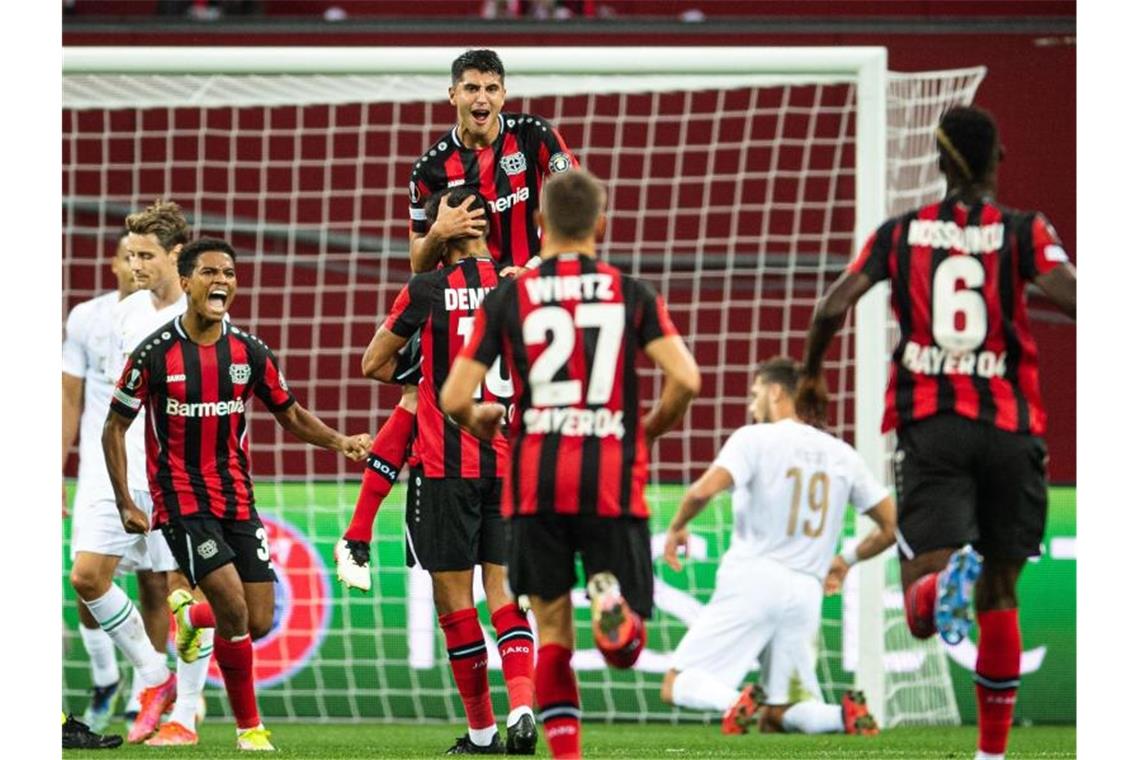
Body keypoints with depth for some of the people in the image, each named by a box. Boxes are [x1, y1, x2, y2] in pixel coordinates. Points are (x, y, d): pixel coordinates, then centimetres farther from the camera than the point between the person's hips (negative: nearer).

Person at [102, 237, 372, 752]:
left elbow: (290, 415, 14)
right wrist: (125, 504, -4)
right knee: (233, 607, -18)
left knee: (257, 623, -3)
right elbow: (115, 426, 1)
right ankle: (249, 727, -4)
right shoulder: (155, 353, -8)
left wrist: (338, 441, -5)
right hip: (182, 502, -5)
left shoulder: (249, 352, 3)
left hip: (238, 502, 5)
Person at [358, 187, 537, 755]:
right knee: (503, 586, 5)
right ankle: (522, 703, -16)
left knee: (453, 595, 5)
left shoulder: (427, 291, -6)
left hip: (446, 464, -3)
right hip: (511, 459, 3)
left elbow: (374, 365, 7)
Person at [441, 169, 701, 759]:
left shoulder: (507, 299, 4)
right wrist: (651, 428, 12)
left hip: (535, 486, 1)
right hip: (612, 486, -1)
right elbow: (685, 379, -8)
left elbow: (453, 398, -1)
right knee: (627, 646, 5)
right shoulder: (632, 295, 4)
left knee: (552, 630, 12)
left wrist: (478, 420, 22)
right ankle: (612, 599, -29)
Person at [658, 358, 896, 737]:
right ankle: (846, 713, -20)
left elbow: (704, 490, -18)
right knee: (778, 718, 11)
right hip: (805, 594, 5)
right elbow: (891, 526, 15)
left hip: (751, 582, -5)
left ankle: (736, 701, -31)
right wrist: (847, 560, 32)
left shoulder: (754, 439, -2)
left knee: (677, 686, 2)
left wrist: (676, 527, 1)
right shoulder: (841, 454, 13)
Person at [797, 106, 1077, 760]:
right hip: (1009, 424, 0)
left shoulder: (902, 233, 7)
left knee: (922, 607, -10)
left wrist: (812, 374, 17)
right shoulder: (1024, 232, 1)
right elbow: (1069, 296, -16)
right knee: (1001, 591, 17)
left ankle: (949, 580, -47)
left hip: (930, 425, 0)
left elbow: (834, 306, 1)